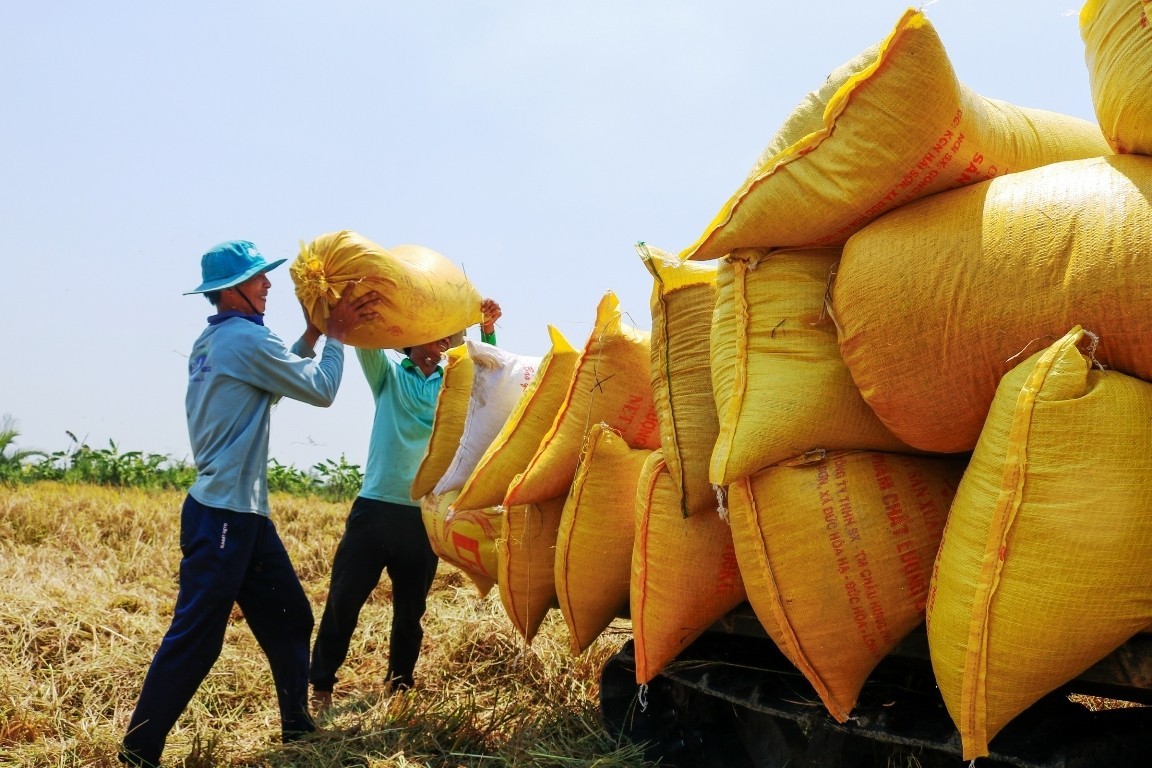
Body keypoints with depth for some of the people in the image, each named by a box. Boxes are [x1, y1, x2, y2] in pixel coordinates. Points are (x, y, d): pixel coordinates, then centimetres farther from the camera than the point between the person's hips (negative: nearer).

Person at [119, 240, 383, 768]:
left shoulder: (215, 342, 14)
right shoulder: (245, 338, -14)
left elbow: (280, 377, 23)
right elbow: (320, 391, -9)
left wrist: (314, 334, 15)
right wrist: (336, 338, 5)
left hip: (243, 512, 10)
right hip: (222, 515, -10)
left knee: (289, 618, 15)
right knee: (195, 639, -4)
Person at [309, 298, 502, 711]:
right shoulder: (389, 373, 6)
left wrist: (488, 330, -18)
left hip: (424, 515, 2)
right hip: (375, 507, -2)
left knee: (410, 611, 11)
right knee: (342, 601, 0)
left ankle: (400, 685, 26)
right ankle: (320, 686, 14)